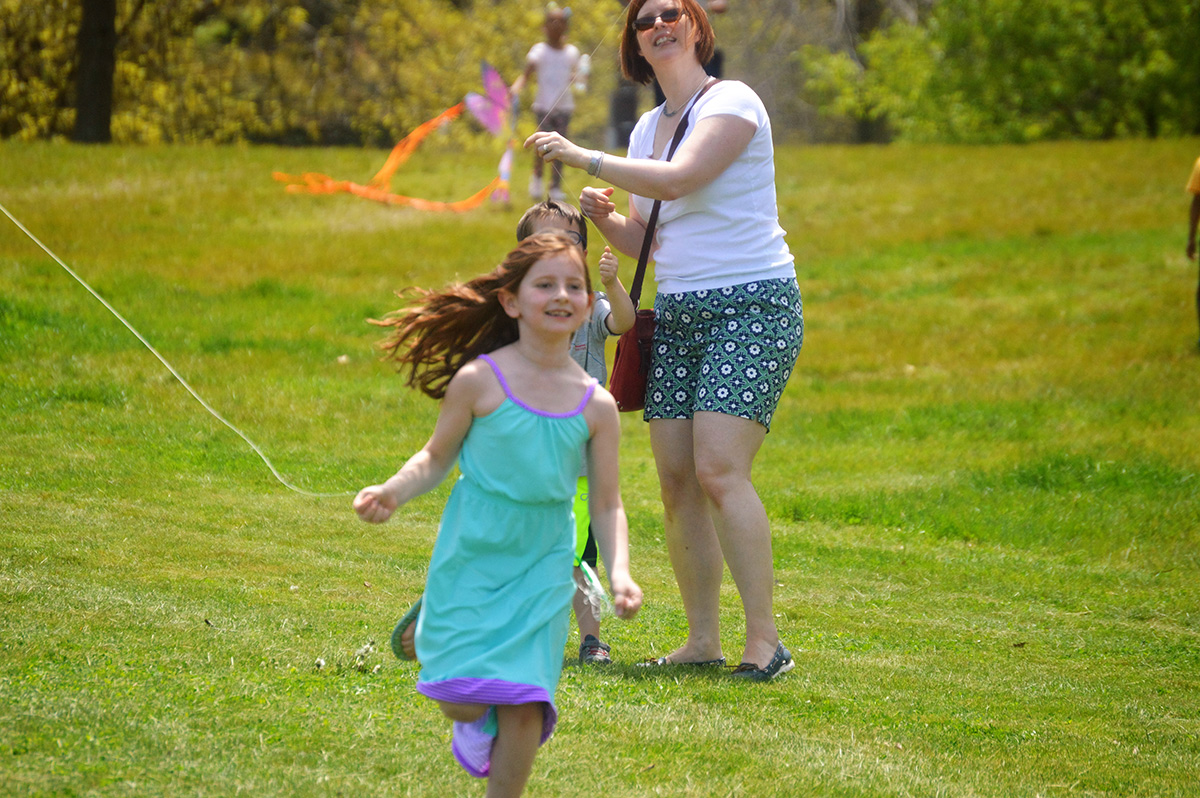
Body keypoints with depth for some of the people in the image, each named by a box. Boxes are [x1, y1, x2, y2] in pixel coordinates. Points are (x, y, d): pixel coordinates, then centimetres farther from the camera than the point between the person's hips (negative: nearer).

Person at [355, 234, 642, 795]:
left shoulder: (596, 406, -3)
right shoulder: (479, 381, -10)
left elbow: (607, 504, 1)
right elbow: (437, 458, 1)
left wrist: (619, 574, -12)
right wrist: (392, 492, -17)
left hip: (542, 566, 1)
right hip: (471, 556, -1)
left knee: (524, 705, -6)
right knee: (462, 701, -6)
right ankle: (477, 720, 32)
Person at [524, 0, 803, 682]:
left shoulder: (732, 102, -8)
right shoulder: (649, 126, 16)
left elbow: (678, 180, -23)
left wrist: (582, 157, -18)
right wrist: (605, 218, 1)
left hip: (753, 306, -8)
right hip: (678, 315, 8)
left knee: (720, 471, -18)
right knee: (677, 480, 0)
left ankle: (765, 641, -17)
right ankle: (703, 640, 6)